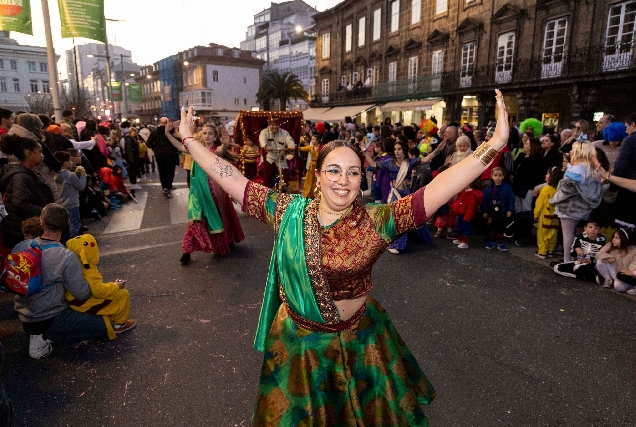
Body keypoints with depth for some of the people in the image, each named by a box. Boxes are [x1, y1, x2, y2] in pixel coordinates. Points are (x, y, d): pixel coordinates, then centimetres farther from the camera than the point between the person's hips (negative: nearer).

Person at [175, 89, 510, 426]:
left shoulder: (376, 221, -17)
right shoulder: (288, 212, -11)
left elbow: (436, 191, -25)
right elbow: (233, 181, -9)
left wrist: (494, 144, -32)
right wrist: (189, 140, -9)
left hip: (358, 343, -1)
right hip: (296, 341, 1)